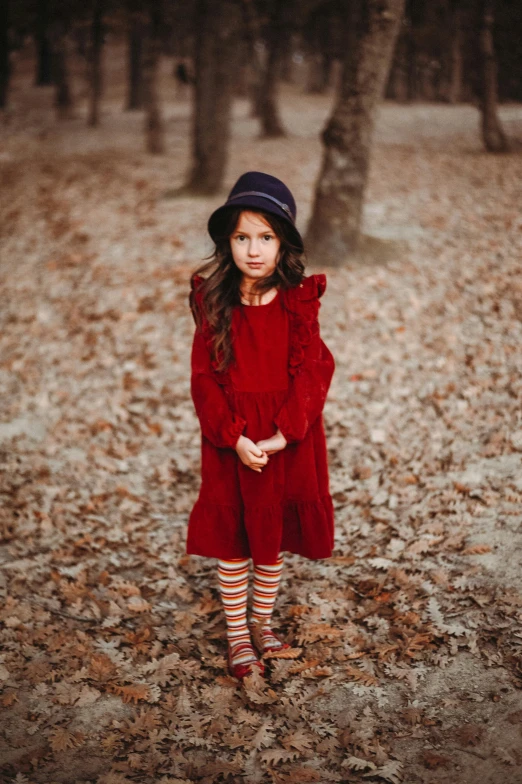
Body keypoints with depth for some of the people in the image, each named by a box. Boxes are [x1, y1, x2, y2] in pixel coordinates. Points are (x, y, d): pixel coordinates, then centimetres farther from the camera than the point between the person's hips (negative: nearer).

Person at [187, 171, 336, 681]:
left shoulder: (298, 303, -6)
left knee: (274, 536, 15)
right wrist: (236, 438, -18)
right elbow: (204, 378, -8)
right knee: (232, 541, 8)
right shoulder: (213, 303, -6)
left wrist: (282, 435, -19)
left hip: (287, 441, 1)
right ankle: (236, 636, 24)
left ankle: (262, 620, 36)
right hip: (230, 440, 0)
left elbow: (312, 372, -10)